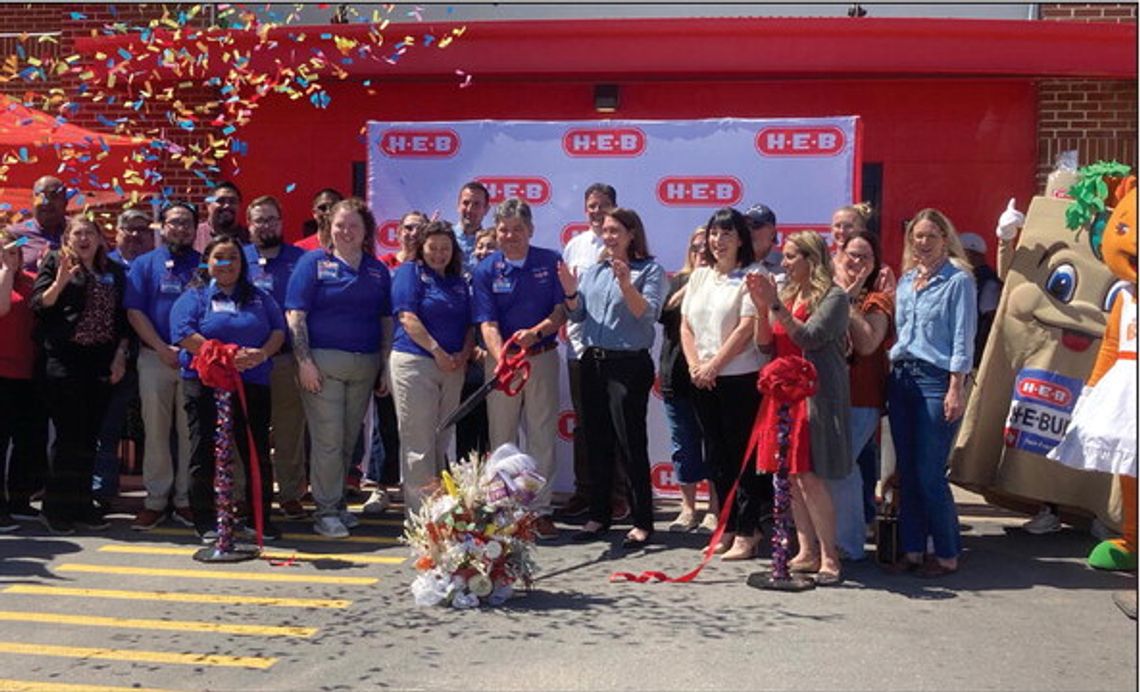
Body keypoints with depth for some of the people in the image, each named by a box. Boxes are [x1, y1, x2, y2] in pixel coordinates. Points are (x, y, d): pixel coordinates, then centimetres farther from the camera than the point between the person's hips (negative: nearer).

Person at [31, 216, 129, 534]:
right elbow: (38, 305, -3)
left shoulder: (114, 271, 14)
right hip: (63, 359, -4)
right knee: (70, 433, -6)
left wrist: (120, 355, 5)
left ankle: (82, 505, 16)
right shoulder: (55, 262, 4)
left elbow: (122, 317, 15)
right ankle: (56, 508, 5)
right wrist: (60, 281, -19)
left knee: (89, 435, 6)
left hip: (100, 361, 4)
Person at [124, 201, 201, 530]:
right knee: (155, 430, 3)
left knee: (192, 432, 3)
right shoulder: (144, 264, 7)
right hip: (155, 357, 0)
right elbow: (134, 311, 0)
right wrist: (163, 349, -10)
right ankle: (155, 500, 11)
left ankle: (186, 500, 11)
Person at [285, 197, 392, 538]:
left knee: (348, 440, 10)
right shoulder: (314, 262, 1)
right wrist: (304, 361, -13)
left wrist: (385, 364, 8)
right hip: (323, 362, -4)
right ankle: (326, 511, 4)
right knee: (327, 439, -5)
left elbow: (386, 320, 16)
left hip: (365, 366, 4)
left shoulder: (378, 270, 13)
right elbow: (295, 315, -5)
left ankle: (337, 503, 22)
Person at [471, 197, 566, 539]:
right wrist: (502, 360, -26)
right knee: (501, 438, 7)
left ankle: (540, 510, 10)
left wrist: (536, 332, -19)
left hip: (542, 358, 0)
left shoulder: (550, 262, 1)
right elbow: (488, 323, -10)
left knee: (542, 437, 3)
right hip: (501, 360, 0)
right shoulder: (485, 270, -1)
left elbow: (561, 310, -1)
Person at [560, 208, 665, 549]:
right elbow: (577, 315, 14)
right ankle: (599, 515, 22)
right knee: (596, 442, 11)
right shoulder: (593, 271, 13)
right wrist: (570, 293, -4)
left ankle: (642, 523, 5)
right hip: (593, 362, 6)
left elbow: (647, 314, -14)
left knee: (631, 443, -3)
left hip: (629, 364, -6)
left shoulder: (650, 270, -2)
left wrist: (626, 285, -27)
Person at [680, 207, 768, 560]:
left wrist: (713, 366, -14)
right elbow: (686, 325, 12)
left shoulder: (752, 276, -6)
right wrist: (695, 366, -3)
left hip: (741, 378, -6)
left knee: (743, 455, -2)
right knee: (716, 455, 11)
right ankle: (728, 527, 22)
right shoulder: (699, 276, 14)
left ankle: (746, 533, 5)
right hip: (702, 381, 7)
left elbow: (747, 328, -14)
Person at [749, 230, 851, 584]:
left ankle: (829, 557, 0)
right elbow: (765, 344, 9)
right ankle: (807, 552, 16)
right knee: (791, 477, 7)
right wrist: (762, 307, -6)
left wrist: (776, 305, -19)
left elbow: (810, 337, -17)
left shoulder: (833, 296, -5)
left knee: (809, 477, -10)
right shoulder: (786, 294, 14)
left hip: (816, 394, -7)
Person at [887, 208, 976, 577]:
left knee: (929, 473, -6)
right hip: (901, 377, 6)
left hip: (936, 380, -6)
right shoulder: (906, 280, 15)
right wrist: (893, 372, 10)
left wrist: (956, 389, -13)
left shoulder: (958, 280, -3)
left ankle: (947, 555, 8)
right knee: (906, 470, 8)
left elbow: (963, 339, -7)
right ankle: (912, 549, 17)